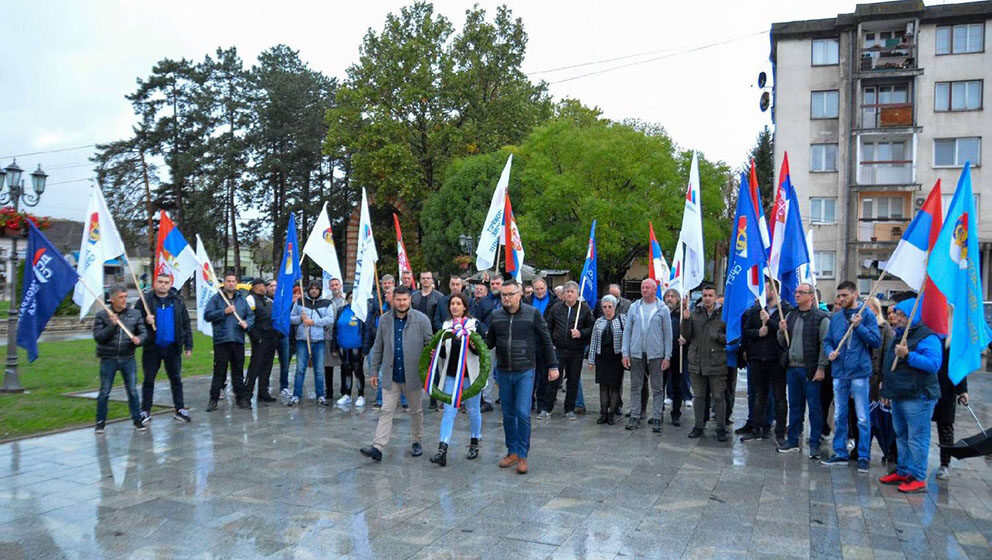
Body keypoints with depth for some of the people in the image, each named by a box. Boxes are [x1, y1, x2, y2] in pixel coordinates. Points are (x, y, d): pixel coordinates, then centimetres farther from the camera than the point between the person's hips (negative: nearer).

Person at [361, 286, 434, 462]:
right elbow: (378, 348, 10)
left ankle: (416, 442, 30)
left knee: (416, 411, 14)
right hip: (390, 376, 2)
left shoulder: (421, 320, -6)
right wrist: (374, 371, 9)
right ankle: (377, 448, -3)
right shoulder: (384, 320, 3)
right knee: (386, 411, -1)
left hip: (413, 375, -1)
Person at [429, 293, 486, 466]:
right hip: (451, 375, 2)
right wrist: (440, 349, -10)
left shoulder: (474, 324, -2)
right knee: (449, 411, -5)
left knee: (473, 410, 11)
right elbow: (443, 354, 12)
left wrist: (473, 345, -28)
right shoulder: (446, 325, 8)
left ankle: (474, 444, 29)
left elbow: (481, 350, -8)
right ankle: (442, 451, -10)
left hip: (471, 374, -2)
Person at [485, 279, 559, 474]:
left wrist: (552, 366, 2)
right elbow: (489, 342, 11)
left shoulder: (532, 314, -5)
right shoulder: (496, 316, 3)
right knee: (508, 414, 11)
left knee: (523, 413, -8)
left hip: (525, 372, -3)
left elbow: (546, 341, 2)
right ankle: (512, 452, 24)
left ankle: (522, 455, 5)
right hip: (503, 372, 4)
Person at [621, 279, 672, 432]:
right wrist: (625, 353, 0)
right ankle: (635, 417, 14)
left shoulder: (663, 309, 0)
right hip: (636, 353, 2)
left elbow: (667, 333, 1)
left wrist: (667, 356, -4)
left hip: (656, 354, -2)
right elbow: (627, 331, 7)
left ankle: (657, 419, 11)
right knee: (635, 386, 6)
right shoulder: (634, 307, 6)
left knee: (657, 388, 4)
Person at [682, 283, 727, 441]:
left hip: (717, 363, -3)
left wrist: (719, 336, -16)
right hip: (696, 362, 3)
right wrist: (686, 320, -13)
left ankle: (721, 428, 16)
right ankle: (699, 425, 25)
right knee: (698, 396, 13)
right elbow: (686, 335, 2)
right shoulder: (694, 313, 4)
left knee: (718, 397, 4)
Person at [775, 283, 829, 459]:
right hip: (792, 368, 6)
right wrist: (781, 331, -4)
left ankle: (815, 445, 9)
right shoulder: (790, 316, 13)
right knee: (794, 406, 13)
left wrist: (821, 368, -15)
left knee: (814, 408, 2)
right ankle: (792, 441, 21)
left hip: (810, 370, -6)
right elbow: (783, 344, 16)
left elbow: (825, 345, -11)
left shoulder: (820, 318, -6)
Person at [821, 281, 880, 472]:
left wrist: (859, 326, -18)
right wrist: (830, 352, -5)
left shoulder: (867, 315, -4)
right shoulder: (836, 317, 10)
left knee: (863, 418, 1)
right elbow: (827, 340, 15)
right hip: (839, 373, 5)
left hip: (859, 373, -5)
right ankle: (840, 453, 23)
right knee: (839, 416, 13)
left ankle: (863, 457, 11)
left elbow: (876, 341, -8)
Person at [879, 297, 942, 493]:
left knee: (917, 438, -4)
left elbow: (934, 364, -25)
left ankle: (918, 478, 4)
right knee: (901, 435, 17)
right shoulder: (899, 336, 15)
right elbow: (889, 366, 23)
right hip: (898, 396, 10)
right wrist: (887, 390, 23)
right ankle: (903, 472, 28)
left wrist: (908, 356, -30)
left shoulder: (926, 337, -13)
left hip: (917, 398, -10)